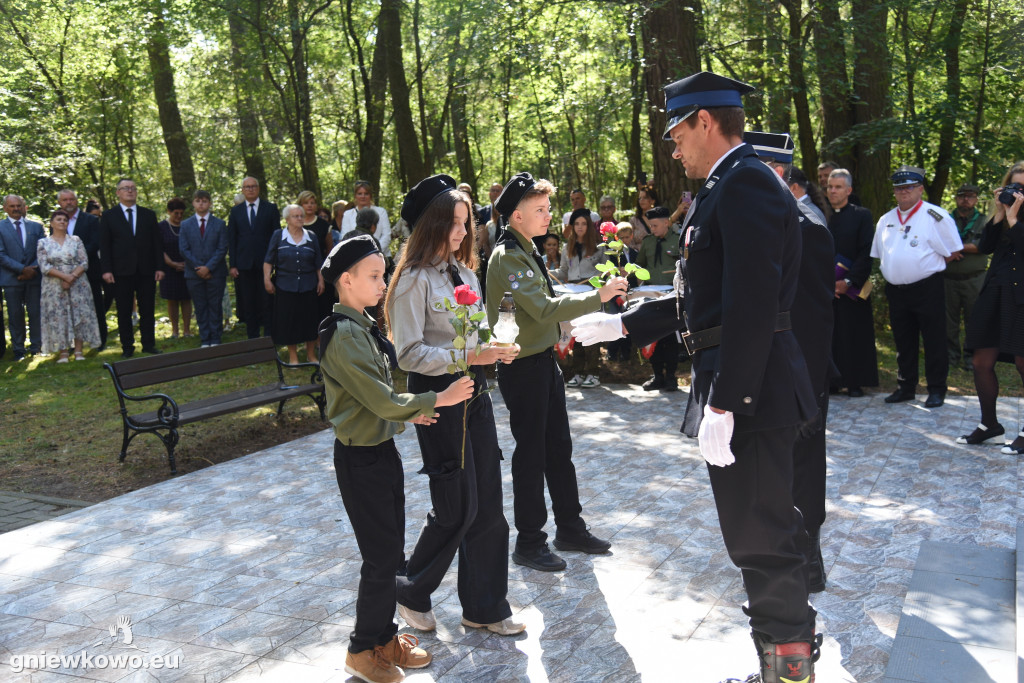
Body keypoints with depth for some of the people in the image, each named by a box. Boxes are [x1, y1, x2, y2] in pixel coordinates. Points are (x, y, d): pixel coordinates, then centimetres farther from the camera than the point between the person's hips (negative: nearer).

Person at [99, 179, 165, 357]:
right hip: (121, 272, -2)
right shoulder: (109, 215, 6)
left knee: (147, 310, 5)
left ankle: (149, 345, 13)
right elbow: (104, 245, 2)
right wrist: (106, 270, -8)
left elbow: (157, 243, 9)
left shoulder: (149, 215, 11)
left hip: (146, 271, 2)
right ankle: (127, 347, 10)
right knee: (124, 312, 3)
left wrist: (159, 267, 1)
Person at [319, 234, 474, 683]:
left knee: (390, 550, 16)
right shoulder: (343, 335, -21)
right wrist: (439, 399, -17)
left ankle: (385, 637, 31)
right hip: (360, 458, -9)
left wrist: (408, 411, 5)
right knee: (381, 556, 1)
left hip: (382, 449, 9)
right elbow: (382, 401, -24)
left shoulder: (364, 326, 9)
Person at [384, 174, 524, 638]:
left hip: (474, 393, 8)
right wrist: (468, 356, -24)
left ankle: (485, 607, 23)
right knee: (457, 507, -1)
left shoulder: (464, 273, 12)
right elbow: (409, 354, -17)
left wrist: (495, 350, 0)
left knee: (488, 503, 9)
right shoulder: (415, 279, -13)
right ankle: (412, 593, 24)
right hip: (437, 396, -8)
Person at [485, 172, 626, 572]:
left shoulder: (526, 249, 11)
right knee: (531, 454, 1)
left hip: (544, 361, 9)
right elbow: (544, 309, -27)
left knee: (559, 448, 16)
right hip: (522, 368, -9)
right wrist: (598, 296, -26)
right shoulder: (508, 257, -19)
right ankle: (528, 543, 15)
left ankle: (570, 528, 28)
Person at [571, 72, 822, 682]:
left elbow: (752, 304, -25)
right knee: (767, 536, 20)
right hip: (743, 388, 11)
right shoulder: (729, 186, 18)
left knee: (762, 541, -1)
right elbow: (704, 299, 21)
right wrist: (620, 325, 22)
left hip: (748, 391, -11)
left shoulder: (745, 182, -15)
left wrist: (723, 403, -25)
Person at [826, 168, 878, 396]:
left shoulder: (862, 215, 3)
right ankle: (830, 380, 9)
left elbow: (867, 253, -4)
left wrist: (849, 281, -11)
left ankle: (855, 383, 7)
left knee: (854, 334, 0)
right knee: (828, 334, 1)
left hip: (852, 288, -2)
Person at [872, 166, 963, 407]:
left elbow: (952, 252, -2)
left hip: (927, 288, -5)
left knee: (934, 342, 0)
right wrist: (892, 273, 9)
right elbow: (878, 256, 20)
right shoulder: (885, 220, 13)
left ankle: (936, 390, 9)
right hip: (896, 290, 5)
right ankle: (905, 387, 23)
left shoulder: (936, 216, -4)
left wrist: (929, 268, 2)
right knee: (903, 342, 13)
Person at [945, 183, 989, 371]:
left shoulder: (984, 221, 8)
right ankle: (951, 354, 14)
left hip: (974, 279, -1)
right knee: (949, 320, 4)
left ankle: (971, 357, 6)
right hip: (948, 278, 1)